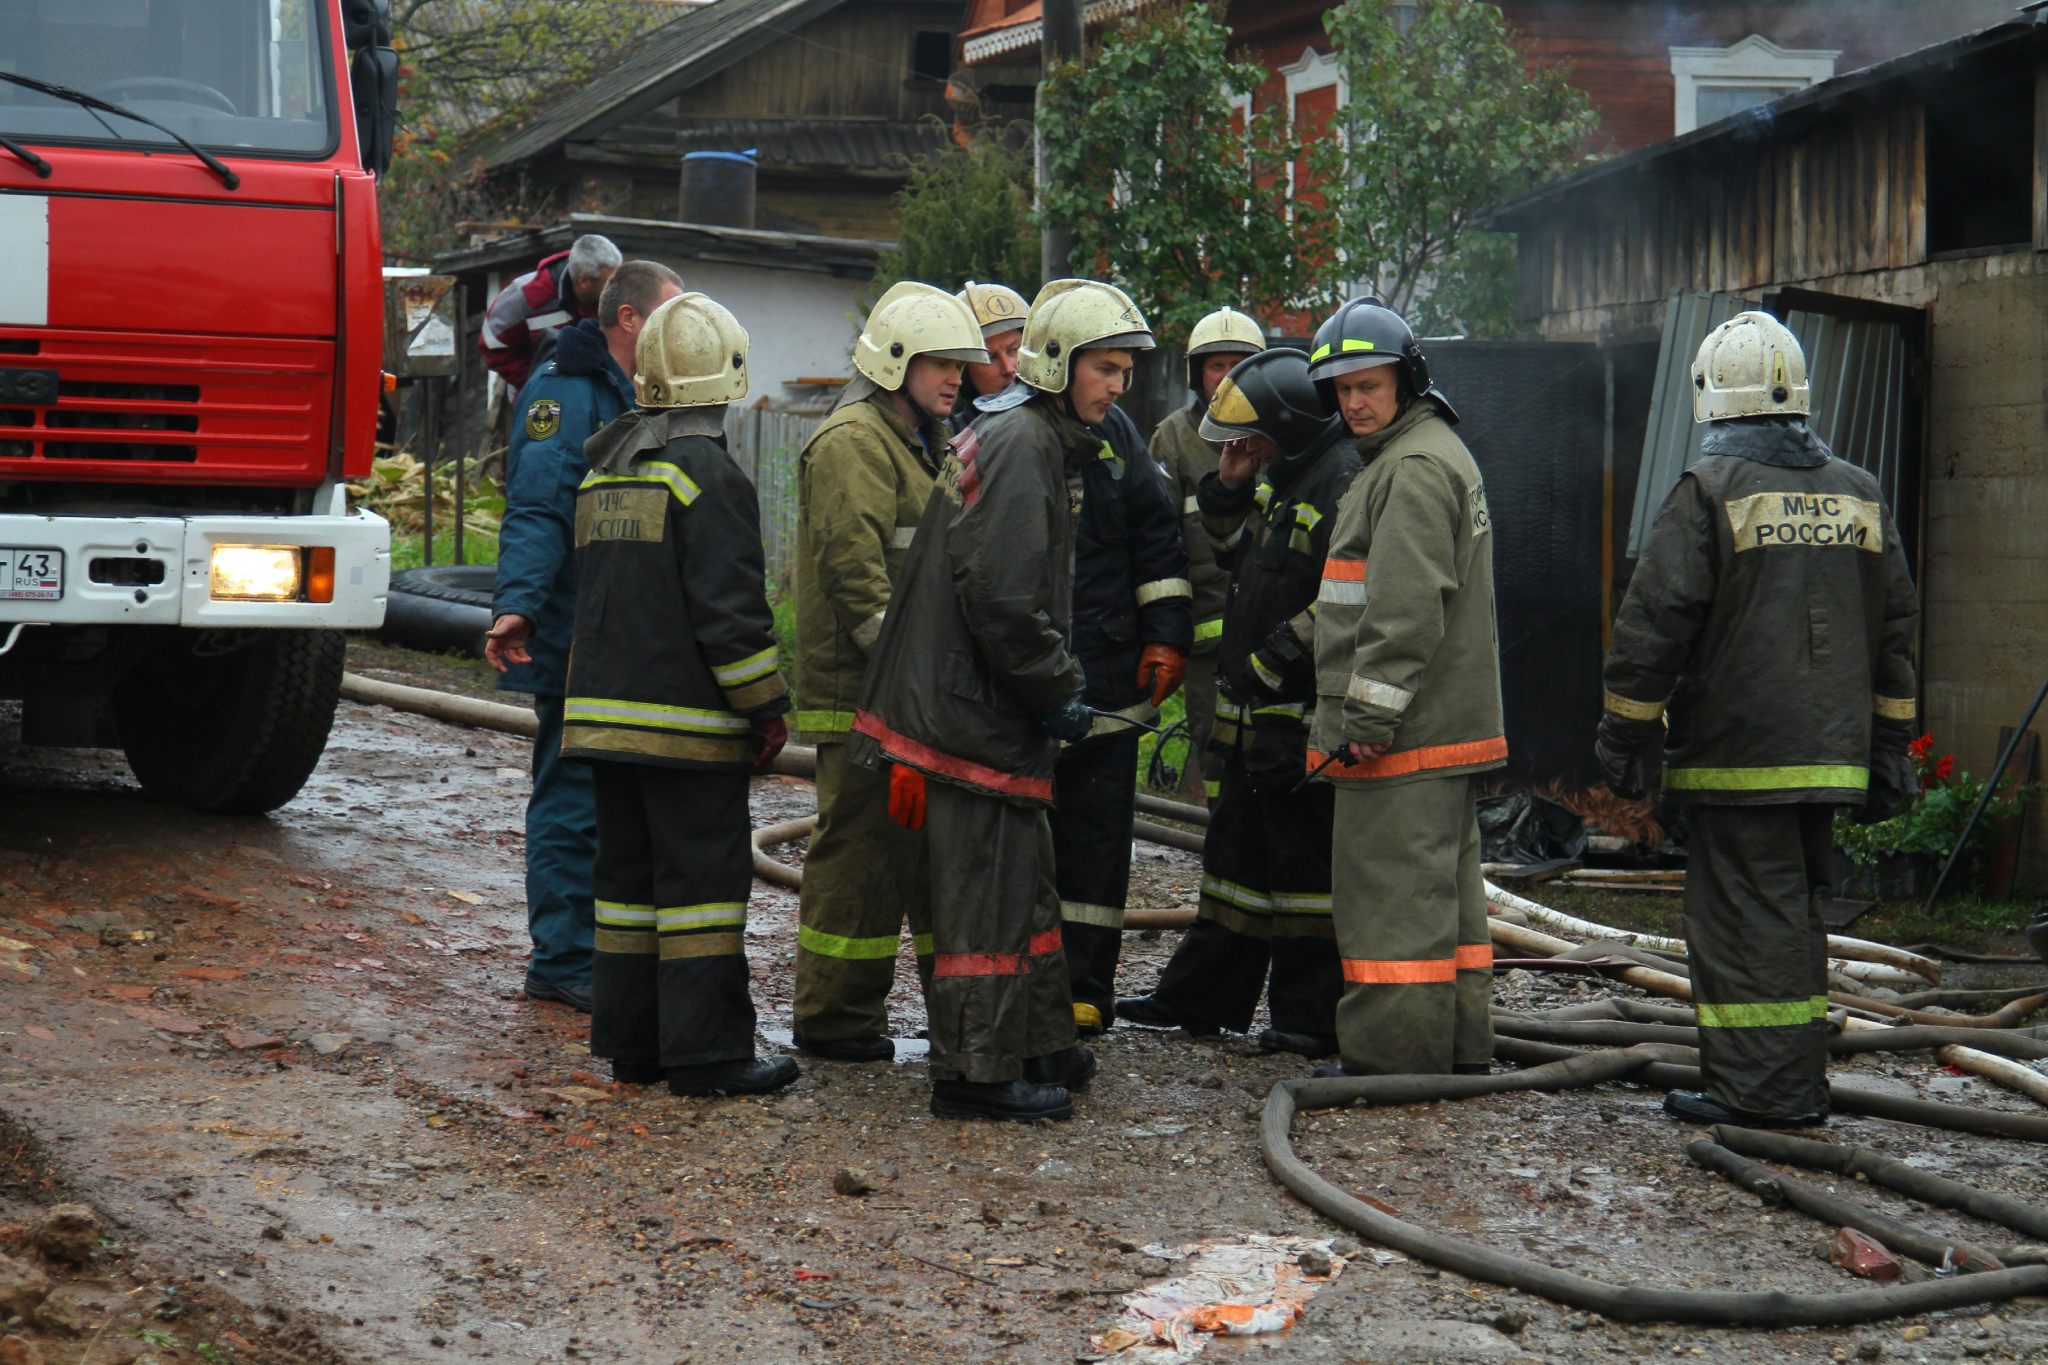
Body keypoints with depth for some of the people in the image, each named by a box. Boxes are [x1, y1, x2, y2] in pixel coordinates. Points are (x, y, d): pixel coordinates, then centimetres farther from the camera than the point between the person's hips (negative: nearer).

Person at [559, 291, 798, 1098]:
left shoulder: (603, 469, 14)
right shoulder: (707, 475, -13)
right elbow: (729, 609, -17)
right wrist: (767, 707, -9)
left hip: (605, 710, 8)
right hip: (687, 720, -8)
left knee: (629, 873, 13)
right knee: (703, 875, -4)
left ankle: (629, 1040, 17)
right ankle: (705, 1053, -3)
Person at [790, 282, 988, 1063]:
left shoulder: (920, 442, 22)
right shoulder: (852, 442, -11)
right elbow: (853, 567, -21)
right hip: (861, 691, -10)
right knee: (862, 850, -5)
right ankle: (835, 1020, 3)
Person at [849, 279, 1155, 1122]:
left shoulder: (1046, 445, 17)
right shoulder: (1018, 446, -17)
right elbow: (999, 595, -25)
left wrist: (1058, 681, 14)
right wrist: (1057, 691, -16)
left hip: (982, 701, 11)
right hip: (974, 709, -11)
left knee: (1023, 884, 18)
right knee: (989, 891, -5)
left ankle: (1040, 1047, 28)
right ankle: (977, 1073, 1)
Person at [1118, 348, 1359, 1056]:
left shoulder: (1344, 486, -18)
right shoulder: (1278, 478, 14)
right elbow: (1240, 559, 25)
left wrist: (1275, 661, -20)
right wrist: (1228, 492, 8)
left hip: (1306, 721, -10)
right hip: (1257, 716, 10)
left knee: (1307, 863, -2)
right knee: (1237, 853, 17)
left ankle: (1313, 1017, 8)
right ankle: (1200, 997, 28)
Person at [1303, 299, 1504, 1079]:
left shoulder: (1416, 467, -14)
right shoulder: (1440, 455, 21)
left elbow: (1408, 611, -22)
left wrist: (1368, 716, -21)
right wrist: (1368, 716, 24)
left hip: (1407, 733, -11)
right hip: (1450, 724, 11)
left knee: (1392, 892, -7)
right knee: (1447, 890, 14)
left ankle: (1393, 1056, -4)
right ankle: (1458, 1050, 20)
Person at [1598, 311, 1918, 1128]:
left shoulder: (1709, 492, -9)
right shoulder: (1857, 494, 12)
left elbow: (1654, 623, -11)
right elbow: (1895, 627, 16)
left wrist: (1626, 735, -3)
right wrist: (1888, 746, 21)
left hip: (1737, 754, -7)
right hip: (1829, 752, 7)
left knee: (1743, 915, -2)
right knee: (1797, 909, 15)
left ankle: (1756, 1092, -1)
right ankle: (1800, 1084, 21)